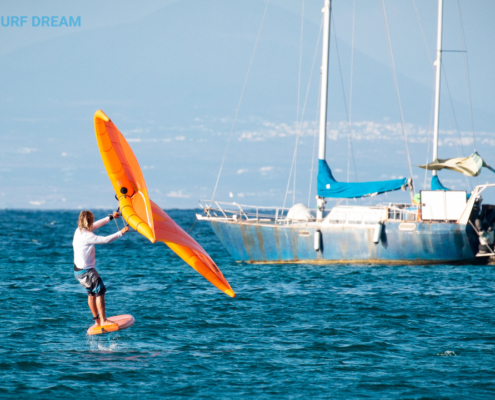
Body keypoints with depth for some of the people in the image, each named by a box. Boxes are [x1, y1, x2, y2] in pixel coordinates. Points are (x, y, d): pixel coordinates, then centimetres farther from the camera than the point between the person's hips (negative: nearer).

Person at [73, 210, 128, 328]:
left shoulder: (79, 230, 3)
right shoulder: (86, 236, -25)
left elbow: (96, 225, 17)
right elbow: (105, 240, -26)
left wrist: (111, 217, 23)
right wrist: (121, 233, -17)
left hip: (78, 270, 10)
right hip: (86, 271, -10)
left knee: (91, 293, 19)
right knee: (100, 291, -5)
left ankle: (97, 319, 27)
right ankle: (103, 320, -4)